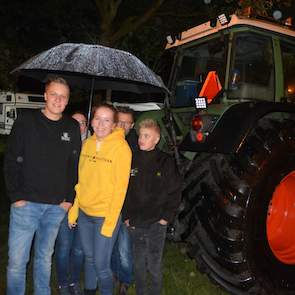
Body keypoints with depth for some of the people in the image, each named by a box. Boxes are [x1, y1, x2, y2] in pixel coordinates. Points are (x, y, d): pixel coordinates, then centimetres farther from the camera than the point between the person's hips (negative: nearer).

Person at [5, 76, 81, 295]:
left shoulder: (72, 127, 5)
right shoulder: (26, 122, -3)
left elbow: (75, 165, 8)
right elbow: (12, 161, -4)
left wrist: (70, 198, 2)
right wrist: (16, 196, -10)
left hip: (57, 206, 2)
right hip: (26, 203, -2)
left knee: (45, 257, 17)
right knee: (17, 259, 3)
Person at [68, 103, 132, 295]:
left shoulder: (121, 147, -15)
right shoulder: (88, 144, 2)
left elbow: (120, 187, -15)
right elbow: (81, 181, 8)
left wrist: (110, 222, -15)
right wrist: (74, 210, 7)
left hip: (105, 215, -5)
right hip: (84, 212, 5)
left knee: (101, 265, 3)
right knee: (89, 258, 21)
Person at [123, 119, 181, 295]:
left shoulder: (166, 161, -4)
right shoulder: (132, 160, 4)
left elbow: (175, 193, -3)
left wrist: (166, 218, -7)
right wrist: (126, 216, 1)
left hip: (156, 224, -3)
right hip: (134, 223, 3)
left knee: (154, 265, 6)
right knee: (139, 264, 14)